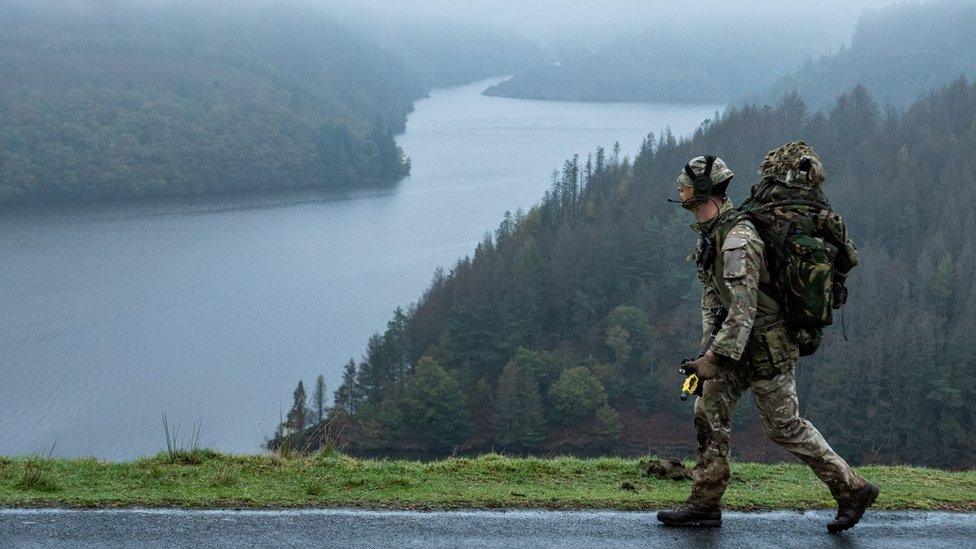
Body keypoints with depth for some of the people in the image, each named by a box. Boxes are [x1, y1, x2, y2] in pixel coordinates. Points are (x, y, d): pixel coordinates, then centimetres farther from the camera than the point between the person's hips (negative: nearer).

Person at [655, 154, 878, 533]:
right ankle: (705, 504, 13)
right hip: (743, 343, 10)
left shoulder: (737, 240, -26)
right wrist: (708, 345, 8)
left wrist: (714, 358, -29)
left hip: (766, 347, -9)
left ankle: (852, 490, 14)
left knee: (785, 426, 0)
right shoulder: (711, 233, 6)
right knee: (709, 410, 7)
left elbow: (743, 309, -29)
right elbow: (711, 292, 14)